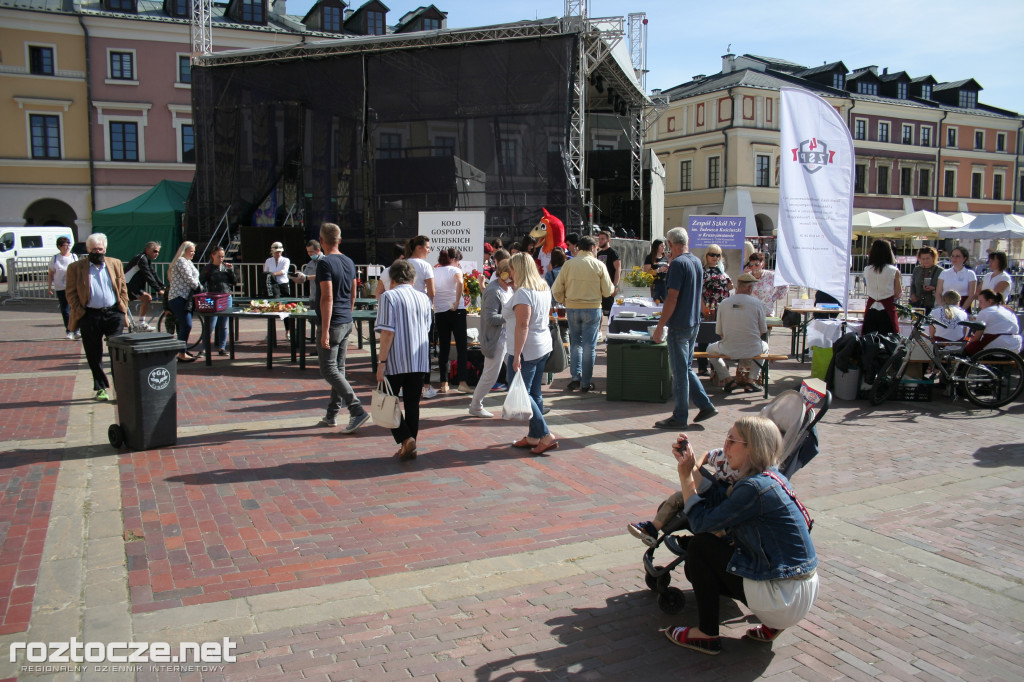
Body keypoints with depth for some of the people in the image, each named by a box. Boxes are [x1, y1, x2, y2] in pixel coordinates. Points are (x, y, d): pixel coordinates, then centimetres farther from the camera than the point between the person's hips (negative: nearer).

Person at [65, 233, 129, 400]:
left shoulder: (116, 264, 10)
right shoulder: (76, 267, 3)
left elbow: (123, 288, 13)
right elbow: (70, 293, 2)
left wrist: (123, 308, 4)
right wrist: (79, 313, -6)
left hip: (114, 313, 1)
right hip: (90, 316, -1)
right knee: (94, 355, 6)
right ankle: (100, 388, 17)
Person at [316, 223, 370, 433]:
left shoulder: (324, 262, -15)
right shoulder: (349, 262, 10)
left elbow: (327, 298, -21)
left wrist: (325, 330, -21)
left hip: (332, 323, -8)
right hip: (347, 322, 8)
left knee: (329, 370, -5)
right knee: (338, 368, 14)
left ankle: (357, 411, -14)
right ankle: (332, 415, 23)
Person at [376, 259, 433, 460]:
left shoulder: (389, 296, -7)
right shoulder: (423, 298, 9)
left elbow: (387, 332, -13)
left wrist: (382, 361, -11)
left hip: (396, 361, -5)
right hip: (420, 361, 5)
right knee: (412, 404, 12)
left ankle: (406, 439, -5)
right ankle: (410, 448, 16)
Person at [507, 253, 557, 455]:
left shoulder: (523, 292, -17)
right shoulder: (544, 289, 10)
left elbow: (523, 325, -23)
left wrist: (517, 355, -22)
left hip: (527, 350, -9)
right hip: (544, 347, 9)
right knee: (534, 393, 14)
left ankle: (546, 436, -5)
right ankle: (534, 437, 20)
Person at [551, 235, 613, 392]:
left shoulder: (568, 264, -1)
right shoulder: (599, 265, -4)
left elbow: (556, 290, -1)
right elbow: (608, 291, -2)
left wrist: (564, 302, 17)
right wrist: (612, 288, 21)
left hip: (572, 308, 2)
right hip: (592, 308, -2)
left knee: (575, 343, 17)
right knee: (589, 346, 6)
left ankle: (575, 377, 7)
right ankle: (586, 383, 9)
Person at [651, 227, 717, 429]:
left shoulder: (678, 263, -16)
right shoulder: (697, 262, 10)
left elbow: (672, 298, -21)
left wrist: (660, 327, -17)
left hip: (679, 326, -9)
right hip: (694, 324, 9)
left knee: (680, 371, -1)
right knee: (686, 368, 19)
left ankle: (680, 416, 7)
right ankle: (705, 405, 18)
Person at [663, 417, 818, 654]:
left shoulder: (755, 488, -23)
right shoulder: (772, 478, 6)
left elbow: (701, 522, -14)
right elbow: (716, 498, 9)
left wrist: (686, 477, -5)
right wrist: (691, 468, 4)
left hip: (784, 599, -9)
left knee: (700, 546, -3)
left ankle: (707, 634, 5)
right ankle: (772, 623, 15)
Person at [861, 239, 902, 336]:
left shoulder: (867, 270, 1)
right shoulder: (894, 271, -7)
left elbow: (866, 291, 6)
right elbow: (898, 294, -4)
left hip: (870, 310, 3)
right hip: (887, 310, -3)